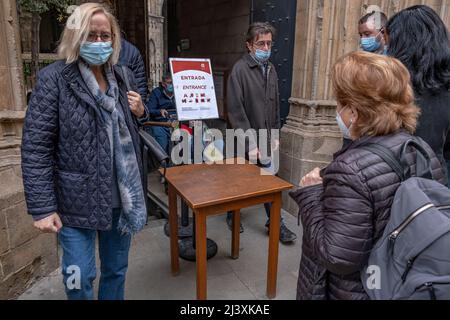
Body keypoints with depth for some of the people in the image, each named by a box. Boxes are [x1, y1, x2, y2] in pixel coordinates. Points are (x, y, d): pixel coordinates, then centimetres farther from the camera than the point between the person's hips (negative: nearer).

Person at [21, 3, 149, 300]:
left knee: (117, 270, 19)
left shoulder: (124, 76, 7)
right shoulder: (53, 78, -9)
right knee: (80, 279, 8)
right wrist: (42, 207, -15)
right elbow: (35, 147, -11)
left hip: (121, 195, 5)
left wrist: (140, 112, -3)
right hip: (78, 200, -4)